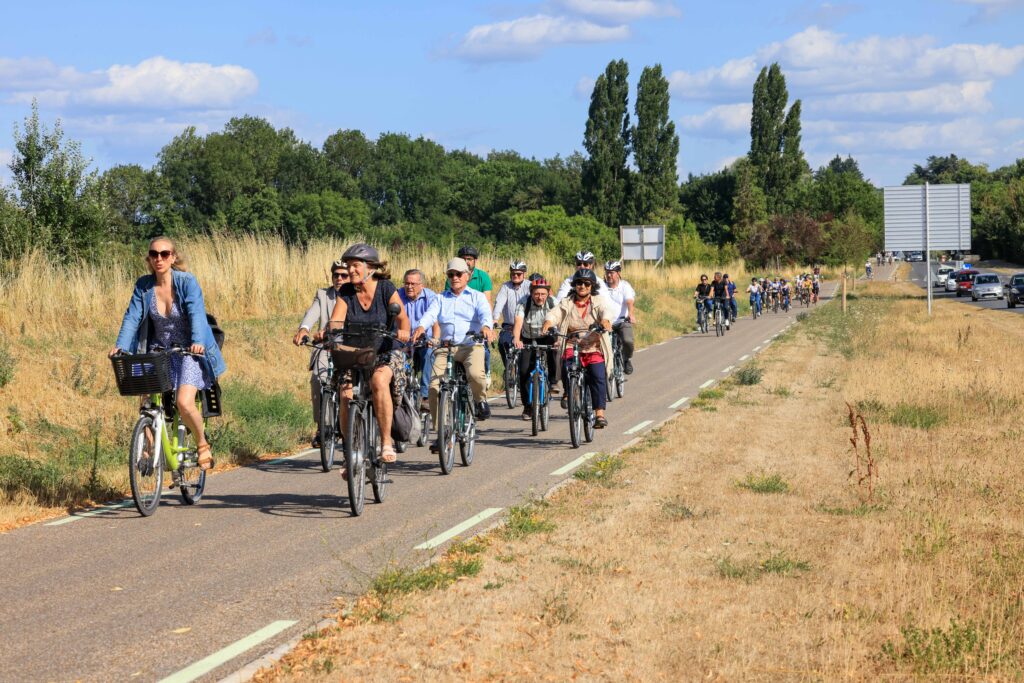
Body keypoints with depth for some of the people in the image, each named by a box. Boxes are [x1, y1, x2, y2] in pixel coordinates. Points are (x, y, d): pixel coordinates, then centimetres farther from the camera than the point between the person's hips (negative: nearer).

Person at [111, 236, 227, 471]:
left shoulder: (187, 282, -13)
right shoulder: (143, 285, -2)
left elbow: (196, 313, -24)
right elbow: (132, 317, -8)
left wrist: (198, 342, -41)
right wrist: (121, 345, -23)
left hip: (188, 352, -4)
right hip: (158, 351, 4)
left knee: (184, 403, -21)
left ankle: (202, 444, 5)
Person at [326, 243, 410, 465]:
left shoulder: (386, 288, -5)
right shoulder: (346, 292, 2)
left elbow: (402, 316, -14)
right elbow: (336, 321, -9)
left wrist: (403, 330, -36)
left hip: (385, 354, -2)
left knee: (379, 380, -36)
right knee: (346, 397, -23)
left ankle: (387, 441, -27)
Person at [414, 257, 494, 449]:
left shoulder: (477, 297, 13)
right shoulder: (441, 298, 20)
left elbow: (485, 313, -7)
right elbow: (430, 314, 0)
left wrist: (486, 326, -32)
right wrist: (421, 327, -24)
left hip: (471, 345, -3)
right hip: (445, 348, 3)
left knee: (475, 373, -34)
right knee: (434, 386, -15)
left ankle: (480, 400, -1)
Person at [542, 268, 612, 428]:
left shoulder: (599, 302, 7)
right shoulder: (566, 303, 9)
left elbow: (605, 312, -13)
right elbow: (554, 313, -8)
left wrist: (605, 322, -37)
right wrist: (547, 323, -30)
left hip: (593, 348, 0)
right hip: (571, 347, 0)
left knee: (598, 376, -21)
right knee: (566, 366, -30)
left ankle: (600, 413, -18)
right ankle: (567, 392, -1)